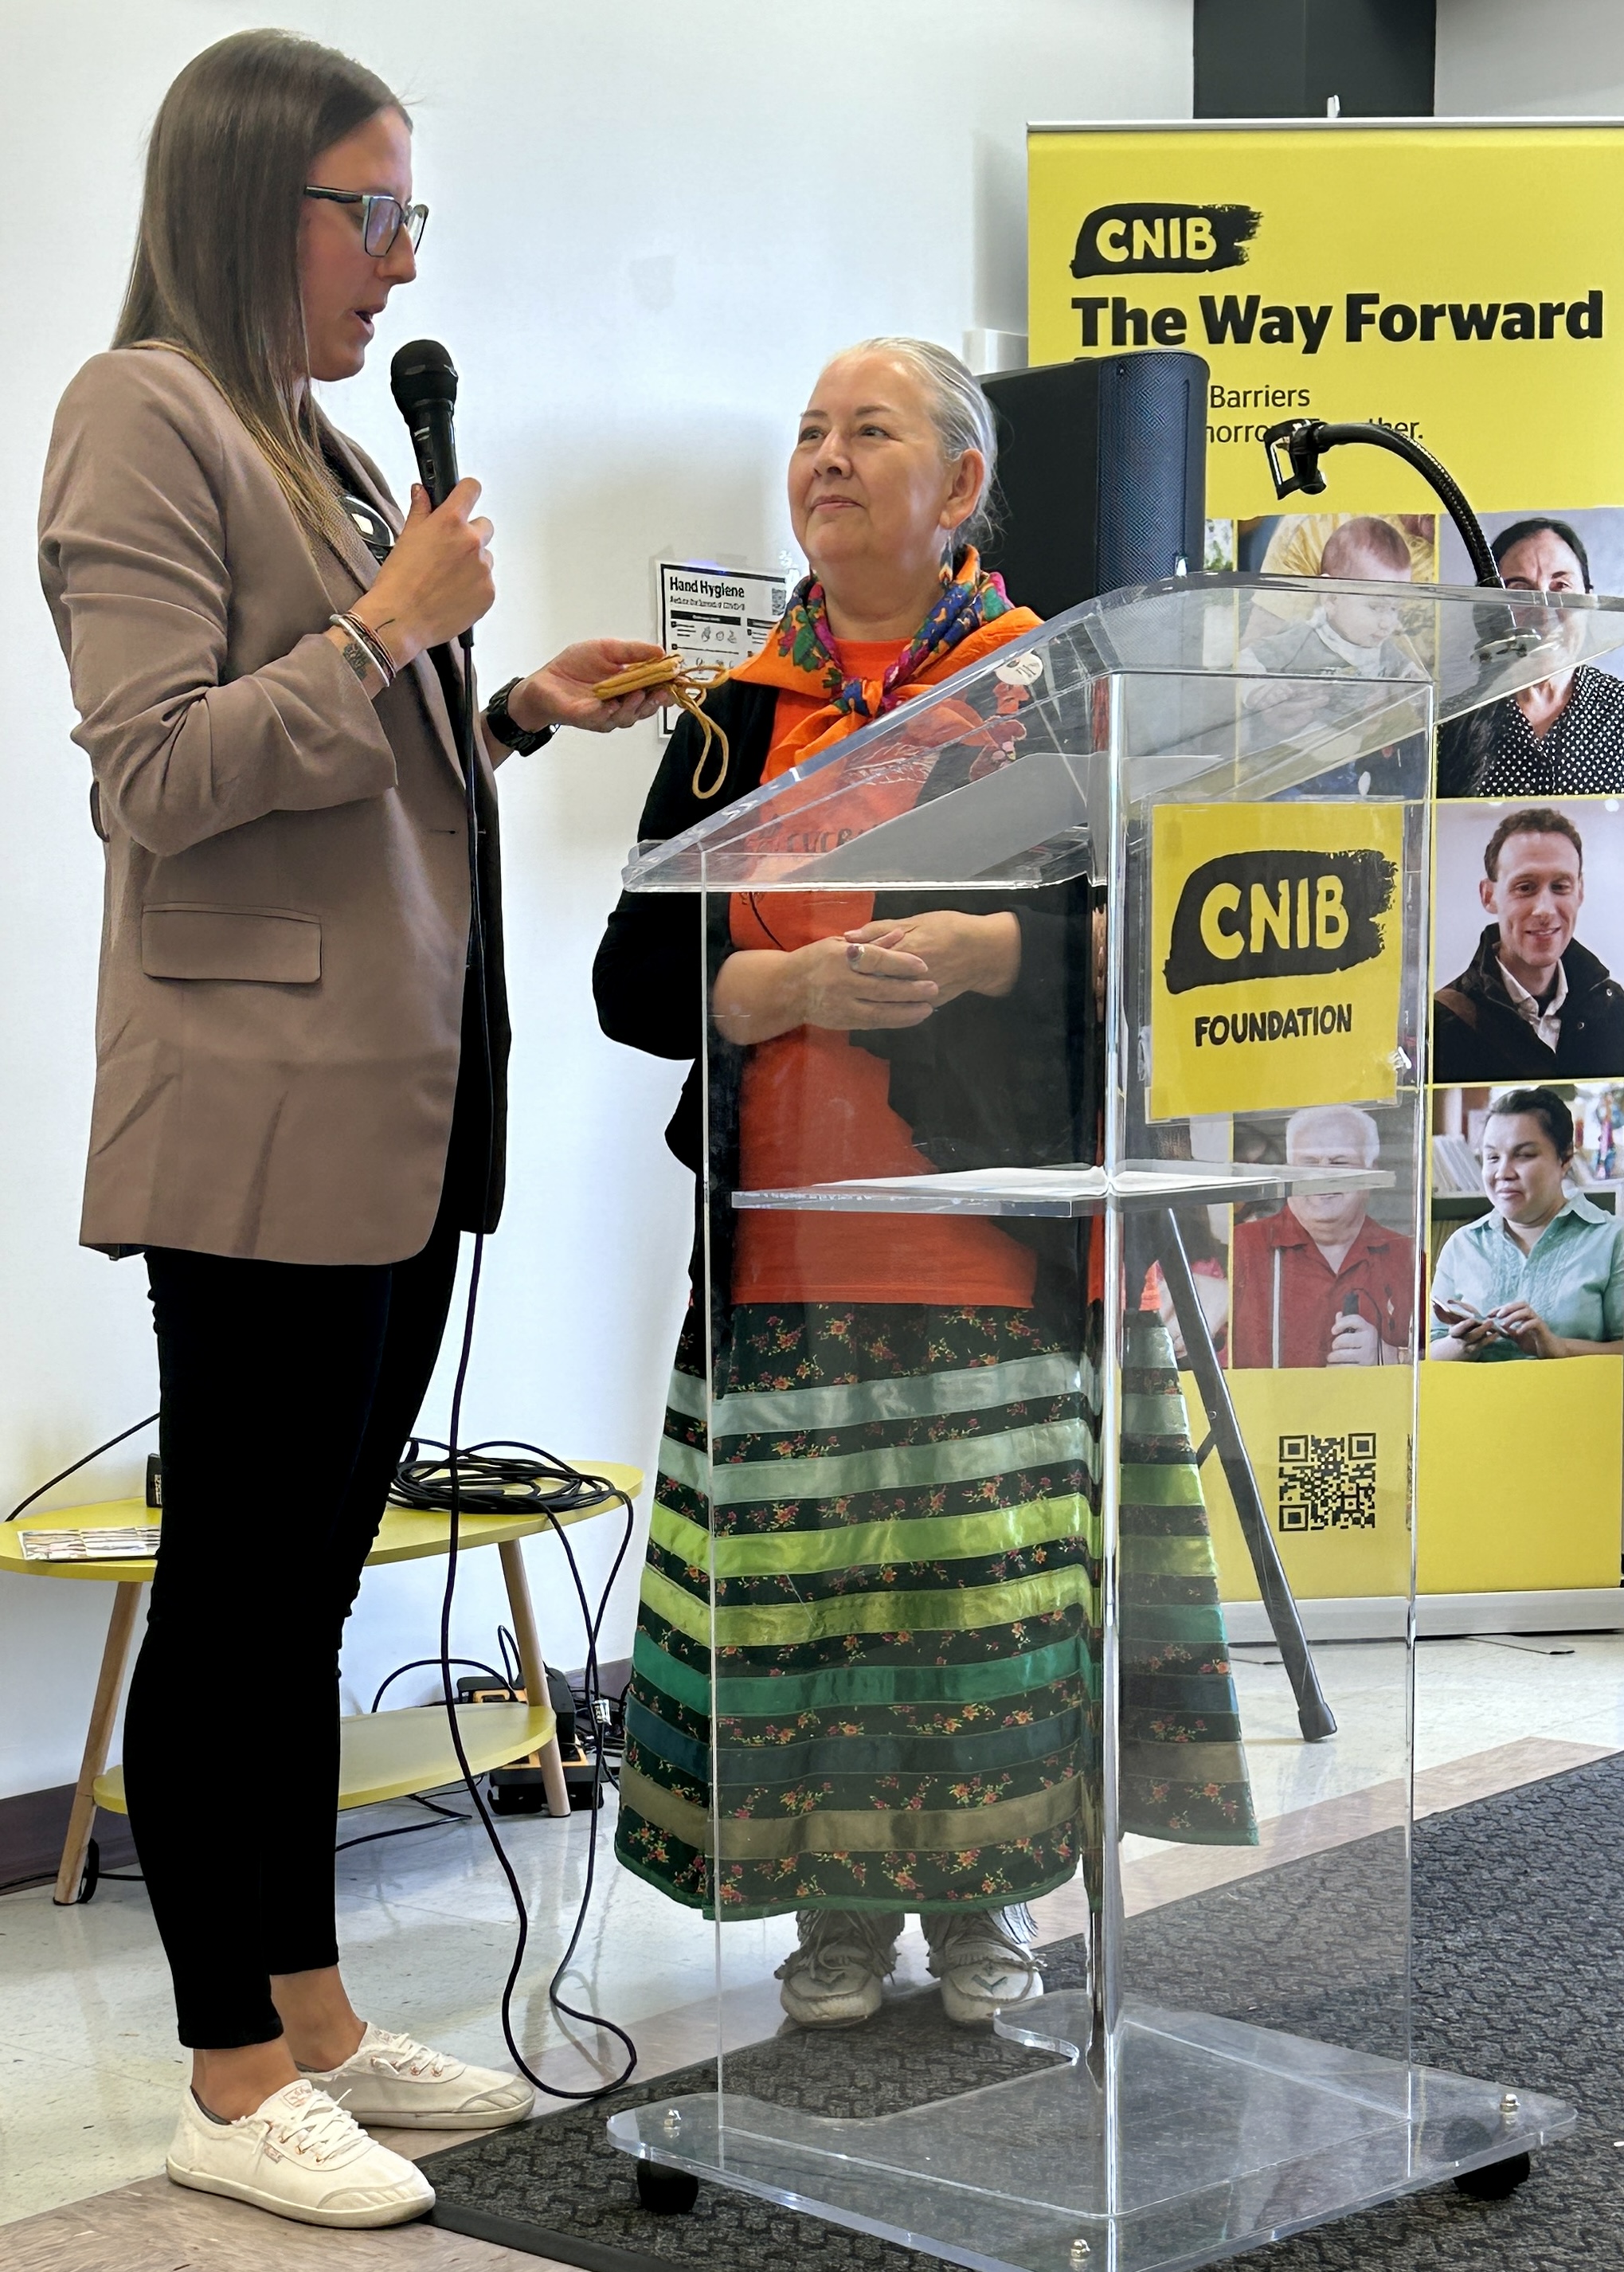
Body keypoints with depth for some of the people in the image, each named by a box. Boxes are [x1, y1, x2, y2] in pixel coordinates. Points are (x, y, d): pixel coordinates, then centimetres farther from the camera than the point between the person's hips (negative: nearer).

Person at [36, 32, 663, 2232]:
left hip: (398, 1098, 9)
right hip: (261, 1102, -9)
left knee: (308, 1579, 14)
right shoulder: (146, 410, -9)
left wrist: (513, 714, 10)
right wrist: (394, 629, -14)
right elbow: (157, 773, -17)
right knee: (238, 1592, 0)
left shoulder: (322, 442, 17)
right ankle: (233, 2082, 10)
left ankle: (310, 2014, 25)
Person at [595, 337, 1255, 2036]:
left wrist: (978, 951, -16)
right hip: (791, 1226, 2)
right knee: (804, 1573, 0)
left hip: (1002, 1220, -2)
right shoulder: (736, 718, 11)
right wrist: (792, 984, -12)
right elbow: (635, 976, 6)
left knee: (1000, 1559, 0)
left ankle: (983, 1892, 16)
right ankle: (839, 1901, 15)